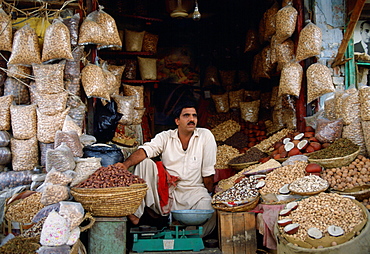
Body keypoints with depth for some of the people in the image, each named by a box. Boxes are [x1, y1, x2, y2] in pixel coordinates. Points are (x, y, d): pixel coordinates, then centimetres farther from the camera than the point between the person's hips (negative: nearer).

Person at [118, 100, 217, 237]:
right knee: (145, 162, -16)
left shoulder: (205, 136, -1)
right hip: (165, 192, 2)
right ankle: (135, 213, -18)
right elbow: (144, 151, -14)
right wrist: (125, 164, -32)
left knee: (210, 213, -32)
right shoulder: (165, 137, 3)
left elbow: (208, 172, 0)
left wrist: (209, 195, 0)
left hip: (194, 192, -1)